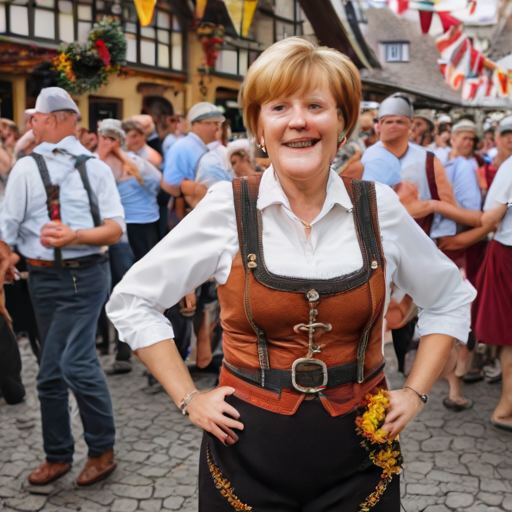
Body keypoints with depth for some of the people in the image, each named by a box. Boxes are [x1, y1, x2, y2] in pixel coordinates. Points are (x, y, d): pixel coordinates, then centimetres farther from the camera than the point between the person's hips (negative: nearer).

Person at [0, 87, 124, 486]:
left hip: (86, 275, -3)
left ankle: (102, 449, 8)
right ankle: (58, 454, 27)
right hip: (45, 278, 3)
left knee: (75, 362, -14)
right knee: (51, 370, 10)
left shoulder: (94, 167, -1)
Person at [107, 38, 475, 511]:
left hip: (356, 458, 2)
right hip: (248, 451, -1)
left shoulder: (379, 207, -4)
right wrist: (189, 398, -5)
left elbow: (450, 300, 10)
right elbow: (131, 301, -2)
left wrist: (415, 392, 3)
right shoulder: (227, 208, -10)